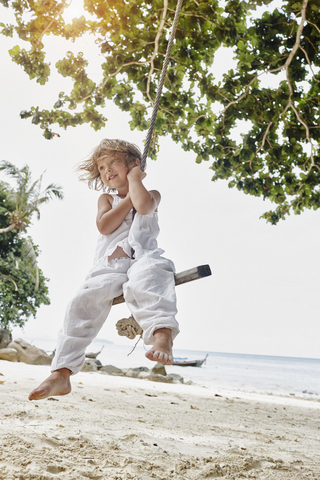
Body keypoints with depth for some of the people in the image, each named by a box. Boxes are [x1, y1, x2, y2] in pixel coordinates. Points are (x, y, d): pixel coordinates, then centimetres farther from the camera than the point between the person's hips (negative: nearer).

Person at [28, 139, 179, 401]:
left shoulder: (151, 194, 21)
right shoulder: (107, 198, 28)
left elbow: (144, 205, -8)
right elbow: (105, 226, 5)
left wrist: (134, 178, 9)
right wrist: (128, 198, 7)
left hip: (142, 257, -2)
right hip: (109, 266, 3)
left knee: (146, 277, -41)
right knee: (83, 302, -23)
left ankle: (162, 334, -63)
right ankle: (61, 374, -25)